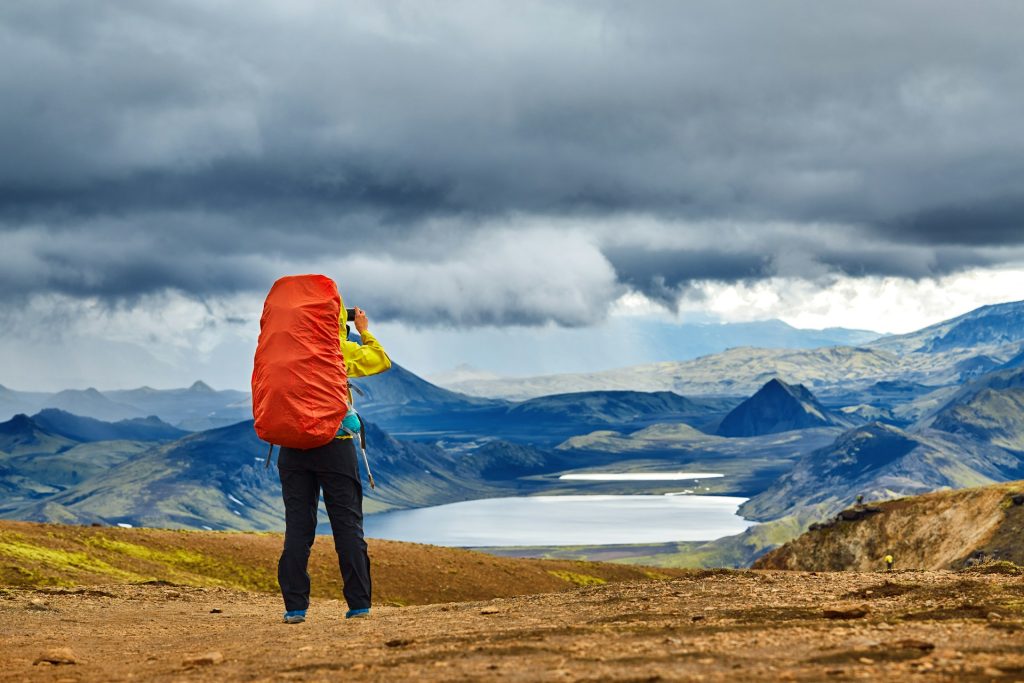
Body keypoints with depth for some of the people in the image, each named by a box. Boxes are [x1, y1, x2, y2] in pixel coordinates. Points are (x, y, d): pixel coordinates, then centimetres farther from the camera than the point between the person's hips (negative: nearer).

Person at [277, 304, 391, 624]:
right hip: (335, 445, -3)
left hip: (293, 447, 3)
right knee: (348, 525, 3)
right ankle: (359, 603, 1)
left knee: (297, 526, 4)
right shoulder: (339, 348, -3)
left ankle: (295, 606, 0)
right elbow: (381, 361, 9)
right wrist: (364, 331, 22)